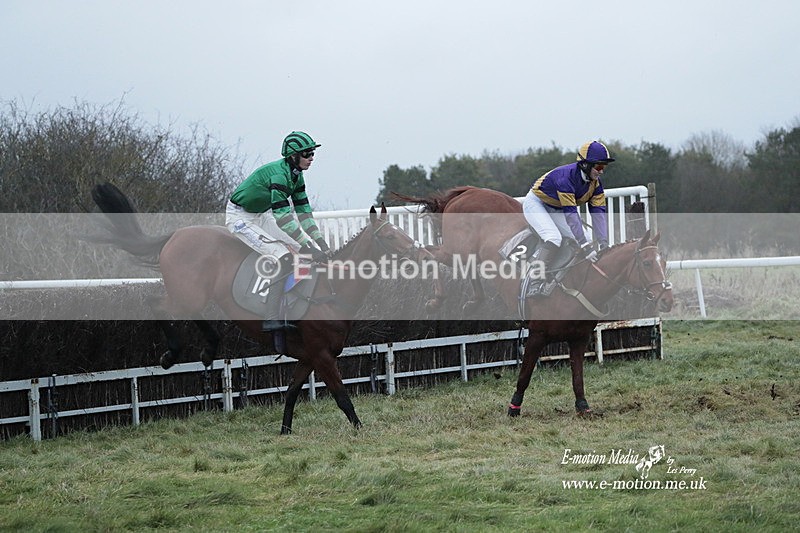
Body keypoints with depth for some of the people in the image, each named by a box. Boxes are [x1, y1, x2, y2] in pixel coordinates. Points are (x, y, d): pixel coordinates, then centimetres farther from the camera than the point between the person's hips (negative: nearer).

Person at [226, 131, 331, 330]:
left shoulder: (296, 175, -1)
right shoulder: (278, 174, -30)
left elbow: (303, 212, 3)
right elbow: (283, 219, -36)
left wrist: (320, 242, -6)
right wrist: (308, 248, -37)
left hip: (262, 214, 9)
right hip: (241, 218, -9)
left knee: (314, 250, -2)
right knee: (284, 258, -25)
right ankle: (272, 319, -22)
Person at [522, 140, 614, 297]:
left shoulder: (596, 183, -11)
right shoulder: (566, 176, -35)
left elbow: (599, 213, -14)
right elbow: (571, 214, -39)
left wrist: (604, 245, -26)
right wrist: (585, 246, -41)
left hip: (555, 210, 9)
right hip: (535, 203, -9)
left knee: (578, 240, -4)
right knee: (554, 237, -29)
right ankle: (533, 286, -31)